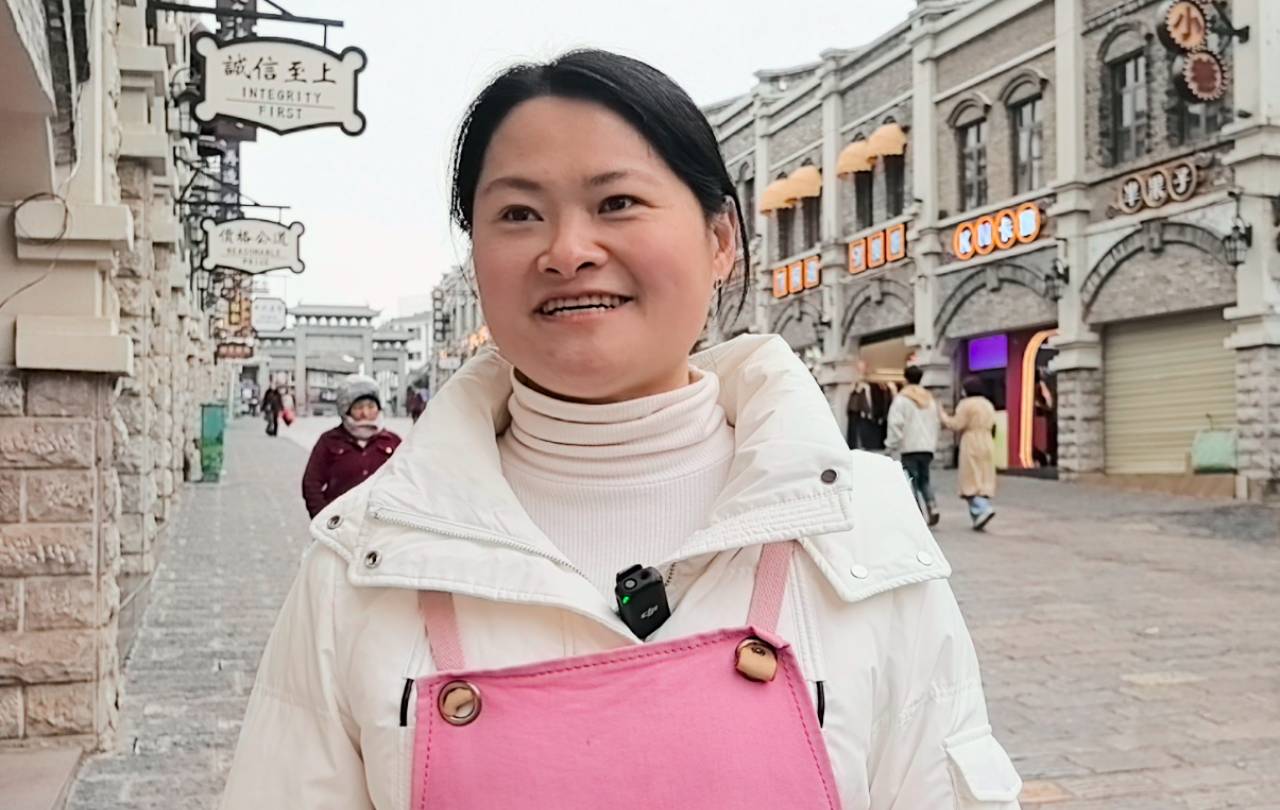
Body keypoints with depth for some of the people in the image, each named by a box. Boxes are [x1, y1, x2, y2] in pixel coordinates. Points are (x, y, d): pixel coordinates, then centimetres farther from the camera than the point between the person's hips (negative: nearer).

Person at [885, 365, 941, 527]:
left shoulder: (901, 398, -6)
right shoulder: (929, 398, 14)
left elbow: (895, 424, -13)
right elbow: (937, 422, 17)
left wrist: (892, 445, -6)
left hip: (909, 447, -6)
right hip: (927, 447, 6)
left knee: (912, 480, 0)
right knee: (924, 479, 18)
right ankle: (932, 507, 0)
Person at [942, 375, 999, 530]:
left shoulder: (966, 404, -9)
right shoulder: (988, 404, 15)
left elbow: (957, 425, -13)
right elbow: (991, 426, 15)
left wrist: (943, 416, 2)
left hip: (972, 446, -7)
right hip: (987, 445, 7)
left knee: (971, 481, -5)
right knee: (984, 481, 7)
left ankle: (983, 509, -23)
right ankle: (979, 517, 5)